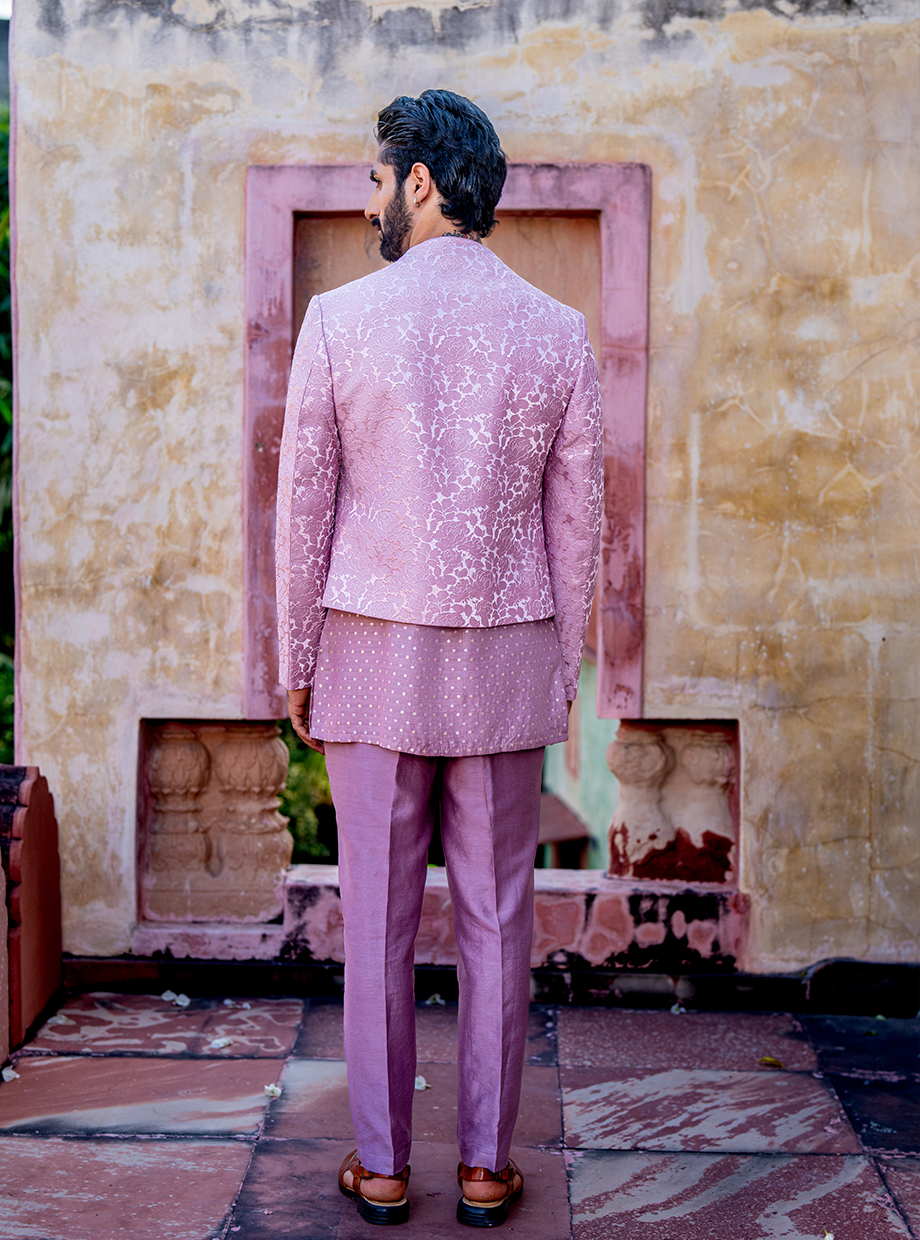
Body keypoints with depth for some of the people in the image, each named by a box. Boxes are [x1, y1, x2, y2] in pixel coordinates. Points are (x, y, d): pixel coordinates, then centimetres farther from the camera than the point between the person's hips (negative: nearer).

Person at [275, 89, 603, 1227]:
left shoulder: (340, 319, -6)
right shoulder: (557, 331, 0)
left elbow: (304, 503, -4)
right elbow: (575, 518, 2)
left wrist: (295, 661, 6)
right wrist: (562, 664, 12)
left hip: (373, 653, -1)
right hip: (507, 659, 2)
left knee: (379, 912, 8)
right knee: (495, 915, 9)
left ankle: (380, 1167, 18)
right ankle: (486, 1167, 18)